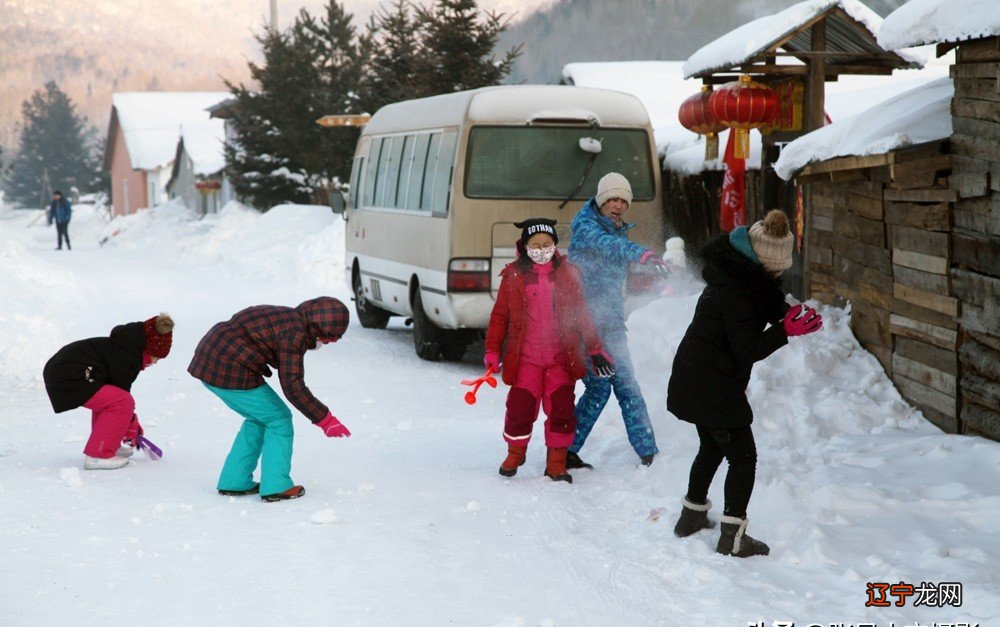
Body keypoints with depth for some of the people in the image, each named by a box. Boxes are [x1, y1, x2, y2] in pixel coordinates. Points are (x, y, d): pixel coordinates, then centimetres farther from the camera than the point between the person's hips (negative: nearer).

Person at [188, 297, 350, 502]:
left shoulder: (288, 318, 15)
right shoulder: (294, 333, -16)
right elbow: (292, 386, -19)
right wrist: (325, 419, -14)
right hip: (230, 371, -10)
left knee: (259, 419, 21)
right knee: (278, 418, 1)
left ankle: (234, 482, 23)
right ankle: (276, 487, 3)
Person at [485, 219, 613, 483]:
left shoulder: (567, 273, 8)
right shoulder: (513, 276, 4)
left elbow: (581, 314, 12)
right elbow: (500, 316, 8)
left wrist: (595, 349, 8)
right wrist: (492, 352, 3)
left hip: (562, 358, 1)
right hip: (525, 359, -1)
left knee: (562, 410, -3)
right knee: (520, 409, -2)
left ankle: (556, 463, 13)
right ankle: (515, 454, 24)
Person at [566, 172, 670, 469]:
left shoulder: (620, 231, 15)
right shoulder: (585, 228, -9)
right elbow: (606, 244, -33)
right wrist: (641, 253, -50)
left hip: (610, 322, 7)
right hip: (583, 319, -7)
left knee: (627, 387, 3)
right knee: (599, 388, -10)